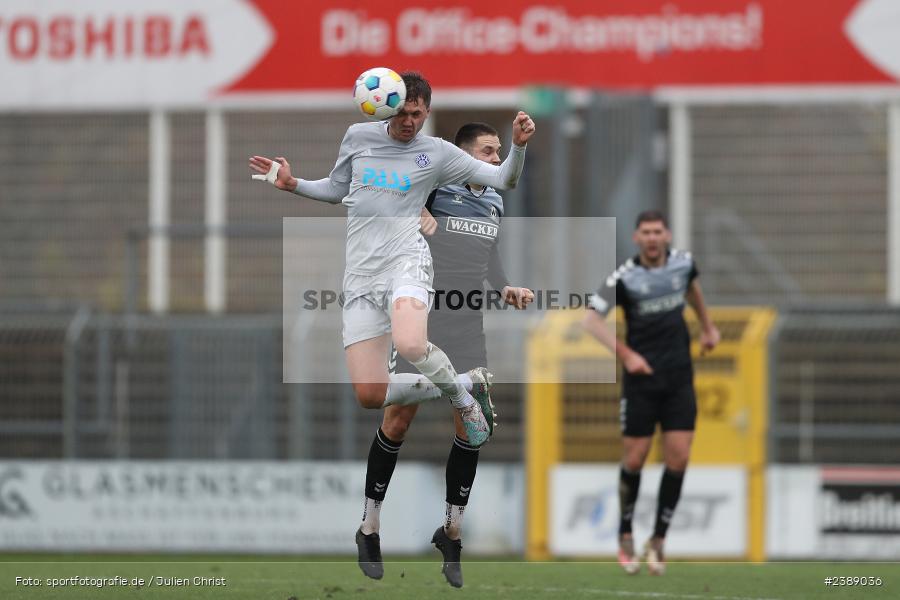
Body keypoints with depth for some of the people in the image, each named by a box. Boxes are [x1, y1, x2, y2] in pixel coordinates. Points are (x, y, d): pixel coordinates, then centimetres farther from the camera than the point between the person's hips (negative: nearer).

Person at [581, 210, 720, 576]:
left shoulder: (682, 262, 2)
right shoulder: (625, 277, -11)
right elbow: (592, 320, -13)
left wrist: (707, 327, 31)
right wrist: (626, 354, -22)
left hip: (679, 379, 3)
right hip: (640, 379, -3)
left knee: (678, 458, -5)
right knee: (634, 460, 0)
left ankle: (658, 541, 4)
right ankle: (625, 537, 18)